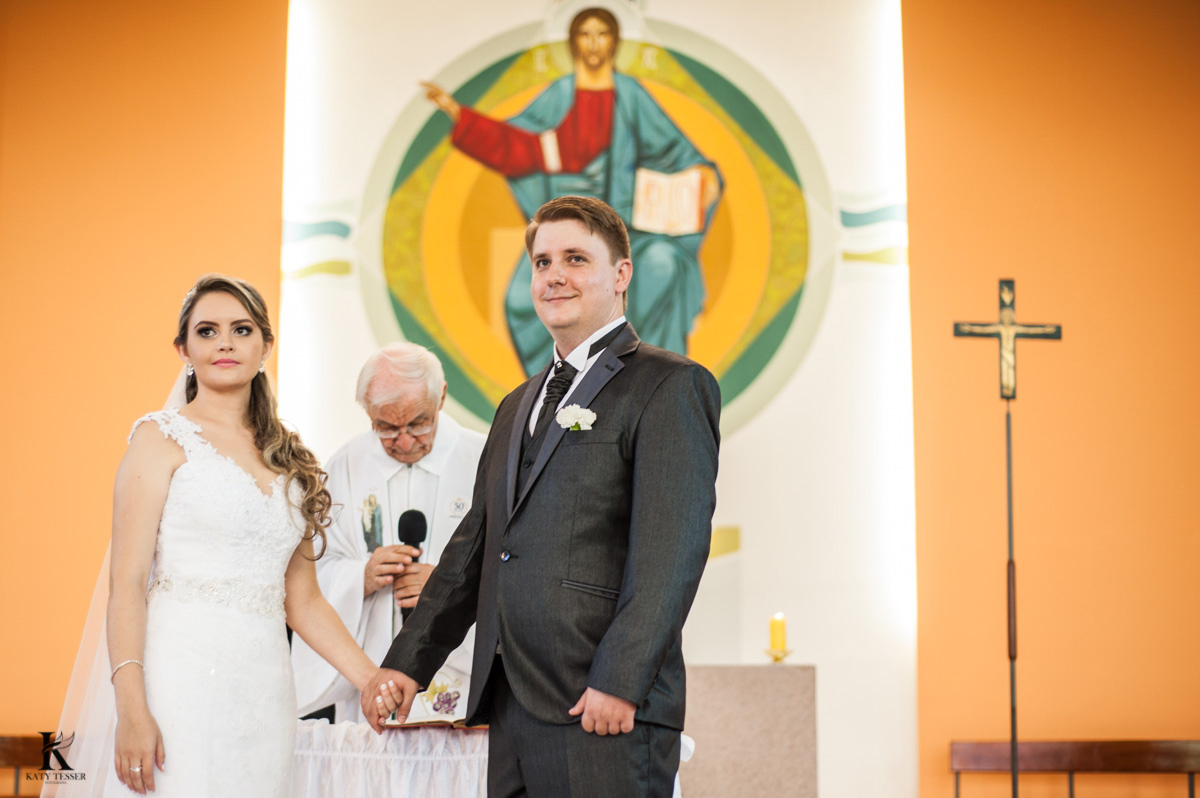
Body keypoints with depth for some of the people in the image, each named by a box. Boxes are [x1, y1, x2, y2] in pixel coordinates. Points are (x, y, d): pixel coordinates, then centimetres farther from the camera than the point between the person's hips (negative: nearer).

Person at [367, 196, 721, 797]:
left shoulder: (670, 386, -3)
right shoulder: (518, 406, 23)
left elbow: (672, 549, -13)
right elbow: (473, 546, 24)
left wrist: (619, 683, -20)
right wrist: (407, 662, 17)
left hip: (604, 714, -7)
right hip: (510, 704, 7)